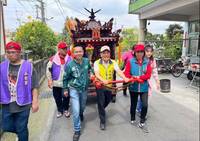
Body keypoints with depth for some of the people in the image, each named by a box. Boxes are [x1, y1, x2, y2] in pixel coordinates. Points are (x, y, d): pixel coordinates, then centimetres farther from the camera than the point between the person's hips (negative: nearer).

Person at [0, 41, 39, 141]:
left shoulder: (28, 66, -10)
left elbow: (34, 86, -9)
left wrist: (35, 102, -10)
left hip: (23, 104, -4)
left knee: (21, 129, 9)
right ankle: (21, 132, 47)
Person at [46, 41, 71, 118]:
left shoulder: (69, 59, -1)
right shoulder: (53, 59, -4)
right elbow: (48, 69, 1)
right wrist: (49, 80, -4)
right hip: (56, 83, 0)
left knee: (66, 97, 9)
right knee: (57, 98, 12)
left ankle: (66, 110, 31)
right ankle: (59, 110, 32)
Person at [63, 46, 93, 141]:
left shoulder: (86, 61, -8)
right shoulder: (70, 64, -16)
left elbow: (90, 68, 17)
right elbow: (65, 78, -3)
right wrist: (65, 89, 2)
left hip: (84, 89, 4)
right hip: (74, 89, -3)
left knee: (82, 107, 24)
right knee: (76, 111, -7)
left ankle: (81, 114, 61)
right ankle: (77, 130, 12)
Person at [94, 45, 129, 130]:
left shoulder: (113, 63, -4)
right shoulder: (97, 63, -10)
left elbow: (119, 71, -17)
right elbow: (97, 74, -23)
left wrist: (125, 78, -37)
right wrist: (103, 80, -43)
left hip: (109, 86, 3)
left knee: (107, 101, 21)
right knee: (101, 103, 2)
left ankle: (101, 111, 52)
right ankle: (102, 121, 17)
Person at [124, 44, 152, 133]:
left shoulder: (147, 62, -1)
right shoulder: (130, 62, -5)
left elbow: (148, 74, -8)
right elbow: (126, 73, -7)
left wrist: (139, 77, -21)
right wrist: (132, 78, -24)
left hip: (144, 87, 1)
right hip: (133, 87, 0)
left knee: (145, 105, -5)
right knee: (133, 104, 15)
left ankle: (142, 123, 15)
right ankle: (132, 119, 39)